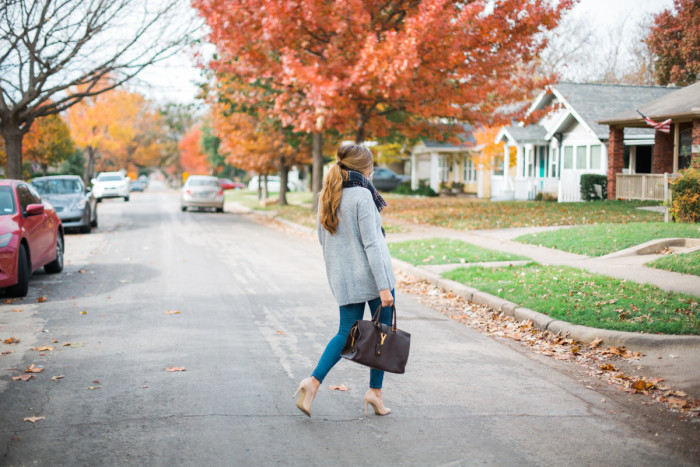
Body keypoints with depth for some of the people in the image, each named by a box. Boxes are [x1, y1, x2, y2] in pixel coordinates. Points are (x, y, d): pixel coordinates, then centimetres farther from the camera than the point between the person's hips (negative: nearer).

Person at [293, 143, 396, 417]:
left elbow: (322, 238, 16)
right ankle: (375, 391, 13)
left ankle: (314, 381, -7)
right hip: (370, 275, -6)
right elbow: (371, 243, -17)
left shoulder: (326, 197, 7)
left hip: (343, 278, 6)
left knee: (347, 332, 11)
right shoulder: (362, 195, -14)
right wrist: (384, 285, -16)